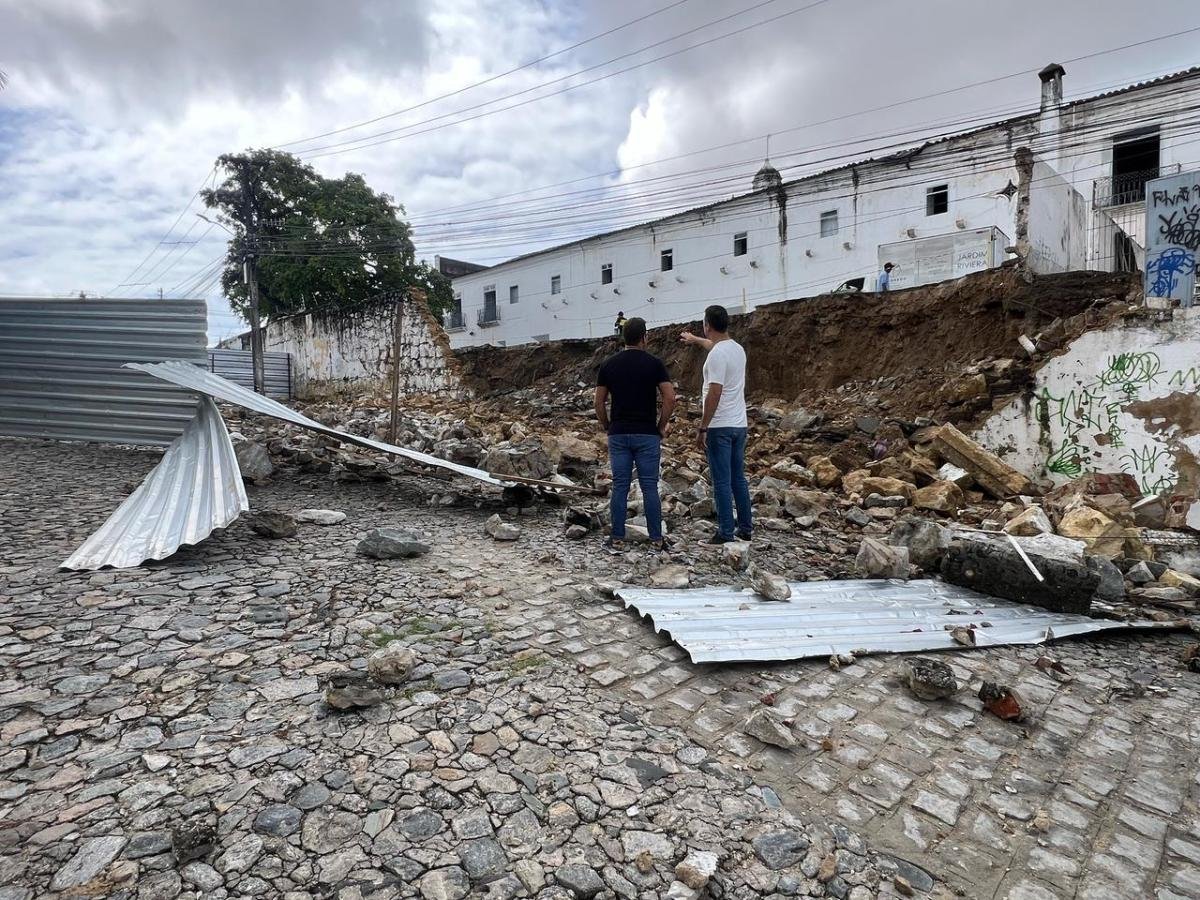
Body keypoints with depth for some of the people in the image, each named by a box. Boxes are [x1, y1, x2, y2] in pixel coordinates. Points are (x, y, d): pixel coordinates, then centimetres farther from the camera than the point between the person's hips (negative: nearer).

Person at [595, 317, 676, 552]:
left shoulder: (609, 364, 3)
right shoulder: (654, 363, -4)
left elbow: (599, 402, 3)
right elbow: (670, 397, -11)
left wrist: (607, 427, 14)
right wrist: (661, 426, 0)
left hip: (618, 434, 2)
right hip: (647, 434, -2)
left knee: (620, 487, 6)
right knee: (650, 487, 3)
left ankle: (617, 538, 11)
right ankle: (656, 539, 9)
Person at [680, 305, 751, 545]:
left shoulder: (716, 355, -18)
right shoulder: (737, 348, 12)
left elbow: (715, 393, -22)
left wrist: (702, 428, -18)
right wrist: (694, 339, 54)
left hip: (720, 427, -9)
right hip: (739, 425, 9)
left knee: (722, 482, -3)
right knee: (739, 479, 16)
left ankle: (726, 533, 2)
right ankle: (745, 528, 23)